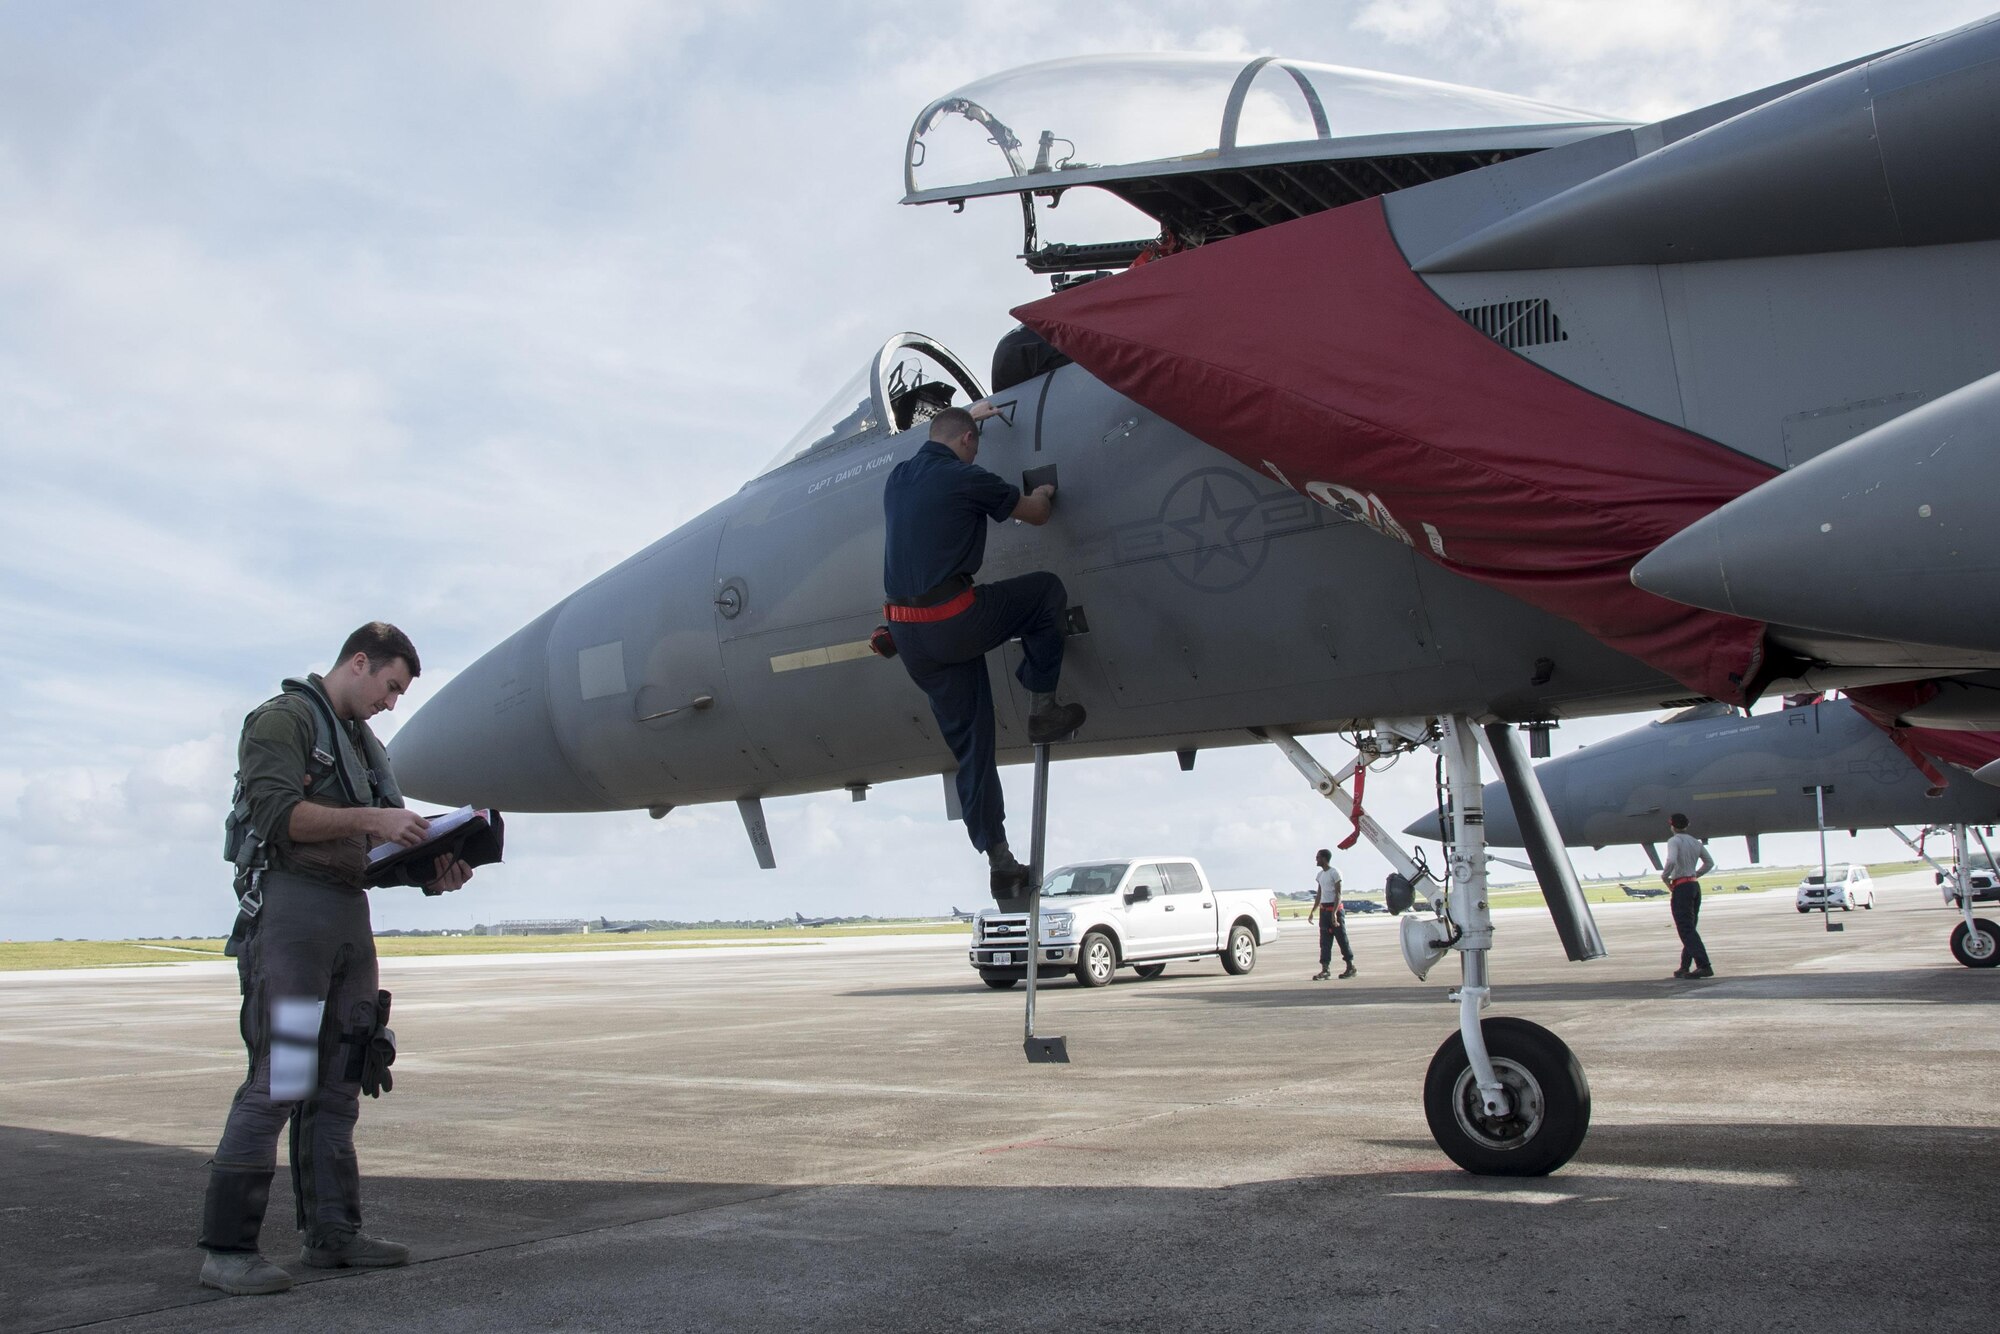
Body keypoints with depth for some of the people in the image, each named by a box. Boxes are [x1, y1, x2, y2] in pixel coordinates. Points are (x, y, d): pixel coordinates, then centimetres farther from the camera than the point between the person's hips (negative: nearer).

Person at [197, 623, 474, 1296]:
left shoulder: (362, 742, 22)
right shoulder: (282, 718, -3)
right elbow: (278, 812, -16)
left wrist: (432, 870, 3)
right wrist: (372, 818, -17)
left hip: (350, 913, 9)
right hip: (291, 906, -9)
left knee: (341, 1081, 8)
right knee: (278, 1079, -11)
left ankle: (333, 1234, 13)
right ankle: (226, 1251, -6)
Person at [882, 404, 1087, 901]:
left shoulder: (897, 477, 14)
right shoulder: (966, 478, -6)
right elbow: (1036, 515, 7)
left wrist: (965, 414, 54)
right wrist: (1044, 494, 31)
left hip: (907, 635, 7)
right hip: (954, 621, -7)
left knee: (968, 740, 12)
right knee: (1047, 589, 15)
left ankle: (998, 860, 13)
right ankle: (1043, 708, 17)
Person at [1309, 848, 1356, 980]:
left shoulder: (1334, 873, -8)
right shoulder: (1320, 875, 15)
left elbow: (1338, 894, -13)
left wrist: (1334, 912, -21)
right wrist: (1313, 911, 14)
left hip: (1335, 909, -7)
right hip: (1323, 910, 7)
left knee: (1342, 938, -1)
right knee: (1325, 941, 0)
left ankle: (1351, 967, 8)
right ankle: (1325, 969, -4)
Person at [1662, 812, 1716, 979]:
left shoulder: (1674, 841, -10)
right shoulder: (1696, 842, 12)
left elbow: (1671, 861, -27)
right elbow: (1710, 863, 22)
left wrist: (1664, 876, -11)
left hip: (1681, 887, -8)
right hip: (1695, 885, 8)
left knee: (1687, 929, -9)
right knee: (1689, 928, 14)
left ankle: (1704, 966, -19)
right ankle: (1685, 967, 16)